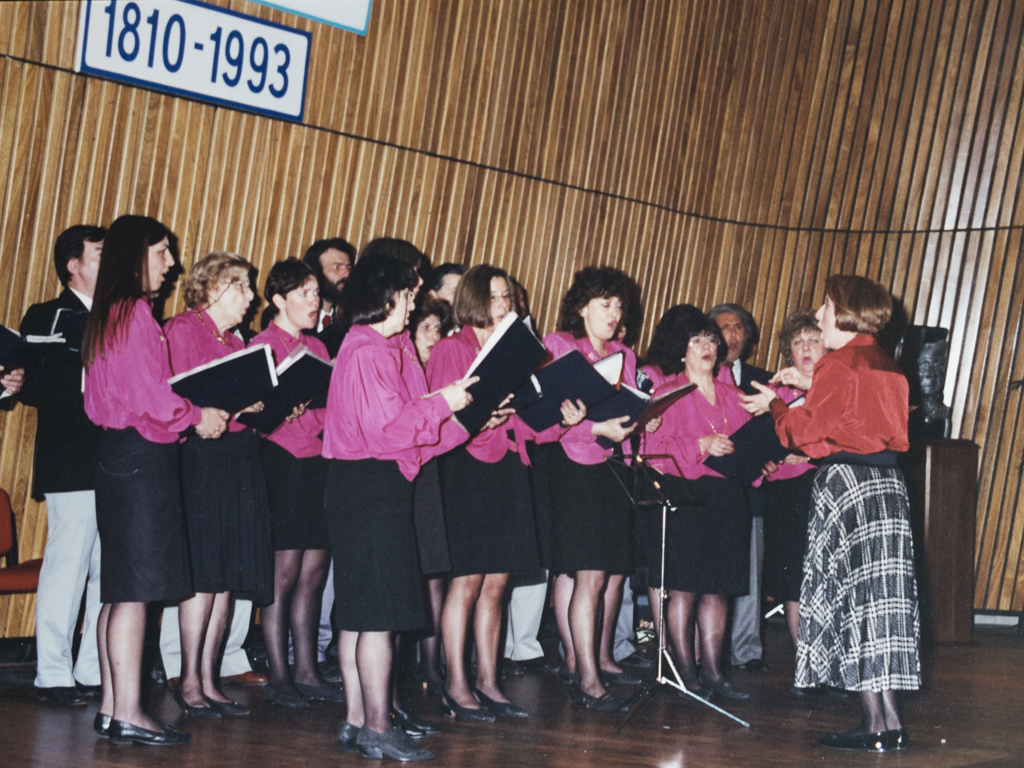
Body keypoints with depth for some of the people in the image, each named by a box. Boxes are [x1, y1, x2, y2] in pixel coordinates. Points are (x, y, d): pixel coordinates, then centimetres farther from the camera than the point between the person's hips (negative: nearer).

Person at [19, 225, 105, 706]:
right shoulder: (46, 318, 2)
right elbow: (33, 388, -7)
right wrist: (95, 388, -18)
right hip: (70, 466, -6)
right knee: (66, 568, -5)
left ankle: (95, 670, 13)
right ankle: (53, 674, 3)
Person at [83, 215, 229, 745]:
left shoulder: (107, 312, 17)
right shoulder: (134, 311, -13)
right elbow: (150, 394, -18)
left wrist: (185, 415, 11)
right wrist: (198, 416, -3)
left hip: (117, 452, 10)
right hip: (142, 456, -10)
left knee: (120, 589, 12)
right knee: (136, 588, -9)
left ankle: (111, 706, 16)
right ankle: (128, 714, -8)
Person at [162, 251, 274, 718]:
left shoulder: (234, 342, 21)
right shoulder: (181, 330, -3)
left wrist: (262, 407, 1)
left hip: (239, 460, 8)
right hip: (201, 456, -8)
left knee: (227, 577, 5)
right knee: (203, 574, -9)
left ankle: (209, 681, 10)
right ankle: (189, 682, -2)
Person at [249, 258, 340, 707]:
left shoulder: (317, 348, 17)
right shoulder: (262, 346, -3)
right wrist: (292, 407, -25)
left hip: (318, 463, 7)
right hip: (283, 462, -7)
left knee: (314, 572, 7)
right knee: (284, 572, -5)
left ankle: (306, 671, 14)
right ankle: (278, 677, 1)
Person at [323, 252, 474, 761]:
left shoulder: (381, 349, 17)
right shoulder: (368, 353, -14)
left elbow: (403, 422, 17)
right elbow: (387, 428, -21)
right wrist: (441, 403, -12)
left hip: (369, 484, 11)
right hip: (372, 485, -11)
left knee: (360, 613, 11)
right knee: (379, 613, -8)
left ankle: (357, 721, 16)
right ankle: (377, 729, -4)